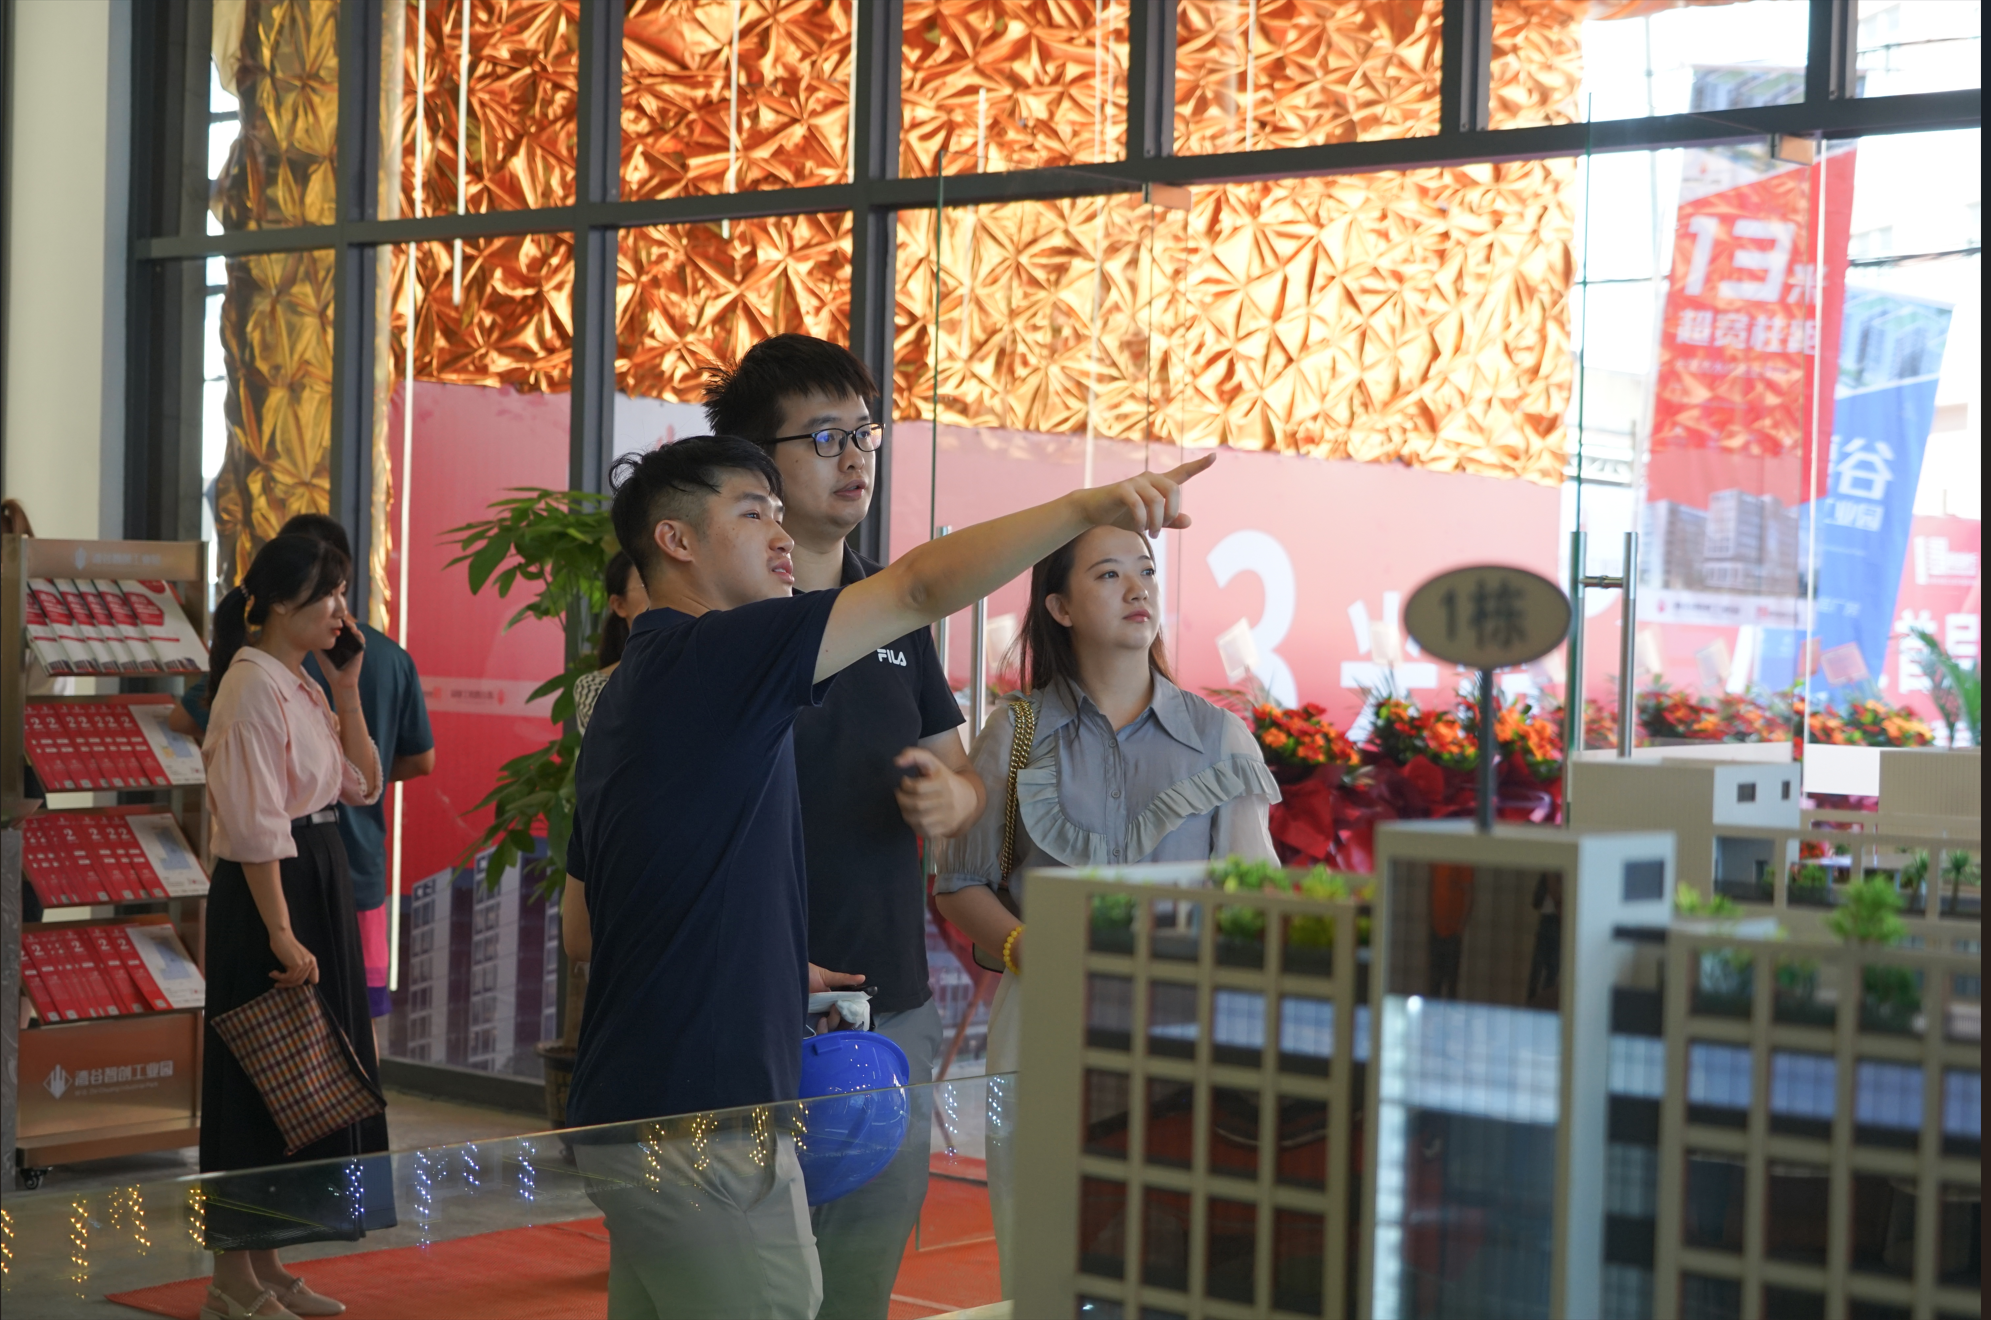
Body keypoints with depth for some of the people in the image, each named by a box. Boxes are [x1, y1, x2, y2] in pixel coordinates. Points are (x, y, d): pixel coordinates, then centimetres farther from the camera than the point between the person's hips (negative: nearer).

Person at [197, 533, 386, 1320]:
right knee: (259, 1084, -2)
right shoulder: (253, 687, -16)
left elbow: (363, 786, 14)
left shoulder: (301, 685, 12)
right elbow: (254, 828, -21)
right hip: (266, 894, -10)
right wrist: (281, 934, -23)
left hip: (320, 882, 10)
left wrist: (347, 690, 5)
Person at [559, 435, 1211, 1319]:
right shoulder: (711, 658, -12)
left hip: (629, 1113, 11)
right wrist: (1085, 508, -25)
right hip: (701, 1126, -11)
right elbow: (918, 590, -22)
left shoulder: (628, 695, 17)